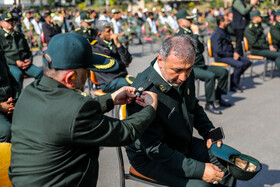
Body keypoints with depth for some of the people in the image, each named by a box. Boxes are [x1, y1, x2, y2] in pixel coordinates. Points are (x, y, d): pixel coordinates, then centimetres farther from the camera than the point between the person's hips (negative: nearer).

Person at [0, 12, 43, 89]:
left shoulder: (20, 35, 26)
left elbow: (28, 50, 30)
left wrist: (29, 59, 6)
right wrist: (15, 62, -13)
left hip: (25, 63, 4)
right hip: (9, 65, -4)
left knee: (40, 71, -27)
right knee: (18, 74, -40)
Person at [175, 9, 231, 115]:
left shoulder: (190, 32, 18)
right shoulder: (179, 35, -9)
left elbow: (201, 47, 22)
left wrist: (198, 50, 1)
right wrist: (195, 34, -14)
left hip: (201, 65, 9)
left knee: (223, 72, 2)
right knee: (210, 76, -31)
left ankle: (218, 97, 15)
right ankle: (209, 104, -20)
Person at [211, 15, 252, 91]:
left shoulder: (225, 31, 14)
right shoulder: (217, 34, -16)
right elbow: (218, 51, -22)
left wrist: (234, 52, 4)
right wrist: (232, 55, -15)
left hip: (230, 54, 10)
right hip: (221, 57, -10)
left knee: (247, 62, 1)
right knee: (239, 64, -28)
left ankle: (233, 77, 9)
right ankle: (234, 84, -9)